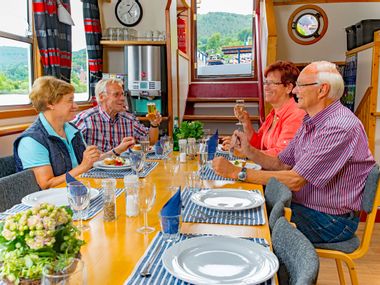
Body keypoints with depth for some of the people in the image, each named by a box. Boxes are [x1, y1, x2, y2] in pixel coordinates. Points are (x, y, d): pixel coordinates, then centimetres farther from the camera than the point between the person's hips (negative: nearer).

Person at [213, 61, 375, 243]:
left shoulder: (339, 127, -24)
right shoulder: (311, 122, 9)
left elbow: (295, 181, -29)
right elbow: (281, 163, 9)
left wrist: (237, 172, -25)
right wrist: (249, 151, -8)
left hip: (329, 220, -8)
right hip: (301, 206, 8)